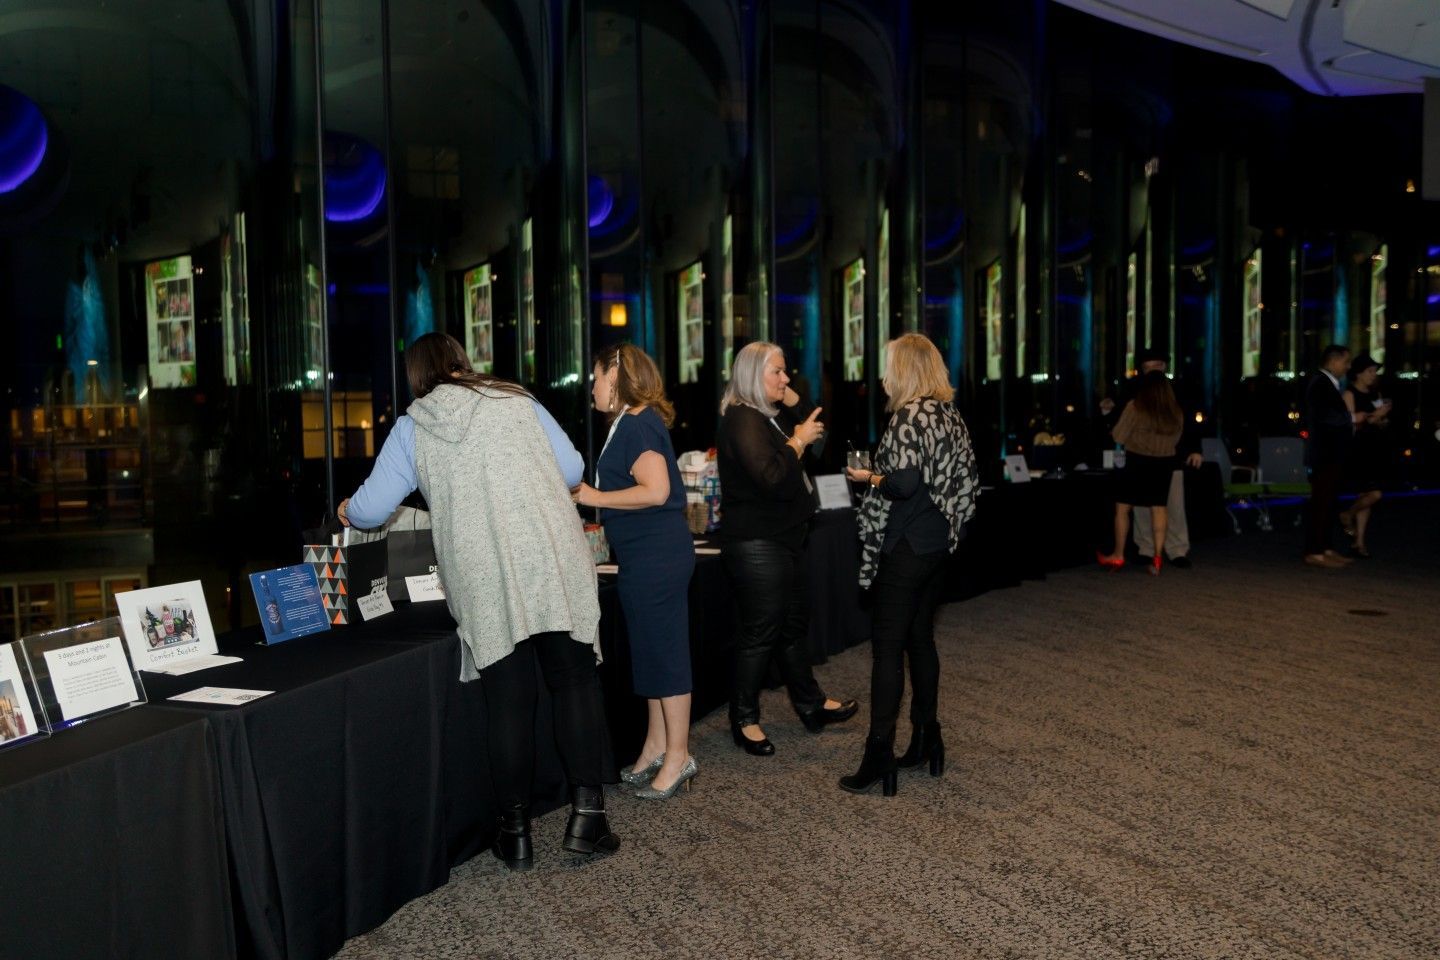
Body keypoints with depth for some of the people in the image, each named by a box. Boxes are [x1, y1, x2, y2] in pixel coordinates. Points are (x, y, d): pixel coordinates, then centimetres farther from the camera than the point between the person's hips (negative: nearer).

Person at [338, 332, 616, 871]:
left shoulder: (412, 428, 9)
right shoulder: (515, 401, 11)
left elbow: (371, 508, 10)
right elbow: (572, 470, 9)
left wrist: (348, 511, 33)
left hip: (484, 580, 0)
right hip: (555, 562, 0)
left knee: (508, 699, 7)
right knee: (575, 679, 9)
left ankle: (516, 831, 14)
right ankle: (586, 812, 5)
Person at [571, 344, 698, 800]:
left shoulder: (637, 425, -14)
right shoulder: (636, 422, 16)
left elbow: (655, 490, -24)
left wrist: (595, 497, -17)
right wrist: (592, 493, 12)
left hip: (656, 557, -11)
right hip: (649, 556, 11)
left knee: (663, 652, -2)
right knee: (653, 651, 16)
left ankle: (677, 757, 8)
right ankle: (658, 746, 27)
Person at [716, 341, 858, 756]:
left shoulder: (772, 415, 13)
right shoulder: (742, 419, -18)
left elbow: (817, 428, 16)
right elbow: (773, 477, -28)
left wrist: (792, 397, 5)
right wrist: (798, 440, -16)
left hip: (785, 539, 10)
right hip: (757, 545, -10)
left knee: (793, 626, 19)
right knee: (760, 632, -1)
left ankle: (811, 704, 31)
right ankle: (744, 719, 12)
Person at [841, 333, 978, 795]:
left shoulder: (910, 415, -16)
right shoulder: (950, 415, 11)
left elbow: (905, 483, -26)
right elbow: (965, 478, 15)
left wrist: (870, 477, -8)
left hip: (907, 547, -9)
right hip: (939, 542, 9)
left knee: (887, 645, -5)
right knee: (920, 638, 17)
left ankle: (879, 755, -2)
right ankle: (926, 738, 24)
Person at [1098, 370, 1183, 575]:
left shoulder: (1135, 407, -13)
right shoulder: (1175, 411, 0)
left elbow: (1119, 437, -8)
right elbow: (1175, 439, 10)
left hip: (1138, 461, -4)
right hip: (1164, 463, 4)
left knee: (1122, 508, 7)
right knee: (1159, 508, 9)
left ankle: (1118, 556, 11)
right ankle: (1157, 557, 8)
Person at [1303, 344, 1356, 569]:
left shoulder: (1329, 384, 18)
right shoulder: (1320, 384, -13)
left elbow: (1337, 417, 18)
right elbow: (1326, 418, -22)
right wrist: (1355, 418, -12)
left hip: (1332, 454, 10)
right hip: (1325, 454, -10)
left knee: (1327, 502, 12)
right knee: (1320, 503, -8)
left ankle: (1326, 549, 17)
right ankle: (1314, 552, -5)